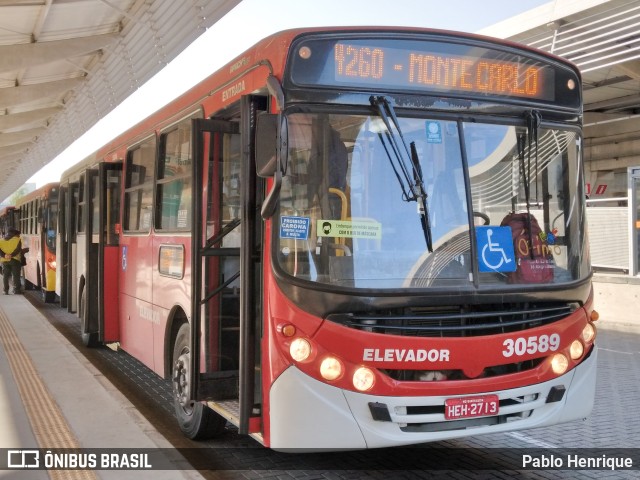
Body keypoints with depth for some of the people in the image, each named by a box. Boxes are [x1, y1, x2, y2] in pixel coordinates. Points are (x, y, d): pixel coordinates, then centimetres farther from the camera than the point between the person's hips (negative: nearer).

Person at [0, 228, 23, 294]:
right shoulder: (17, 239, 2)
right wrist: (11, 255, -18)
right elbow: (18, 249, -14)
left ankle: (6, 290, 6)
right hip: (14, 259, -3)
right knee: (16, 275, 1)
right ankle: (16, 289, -3)